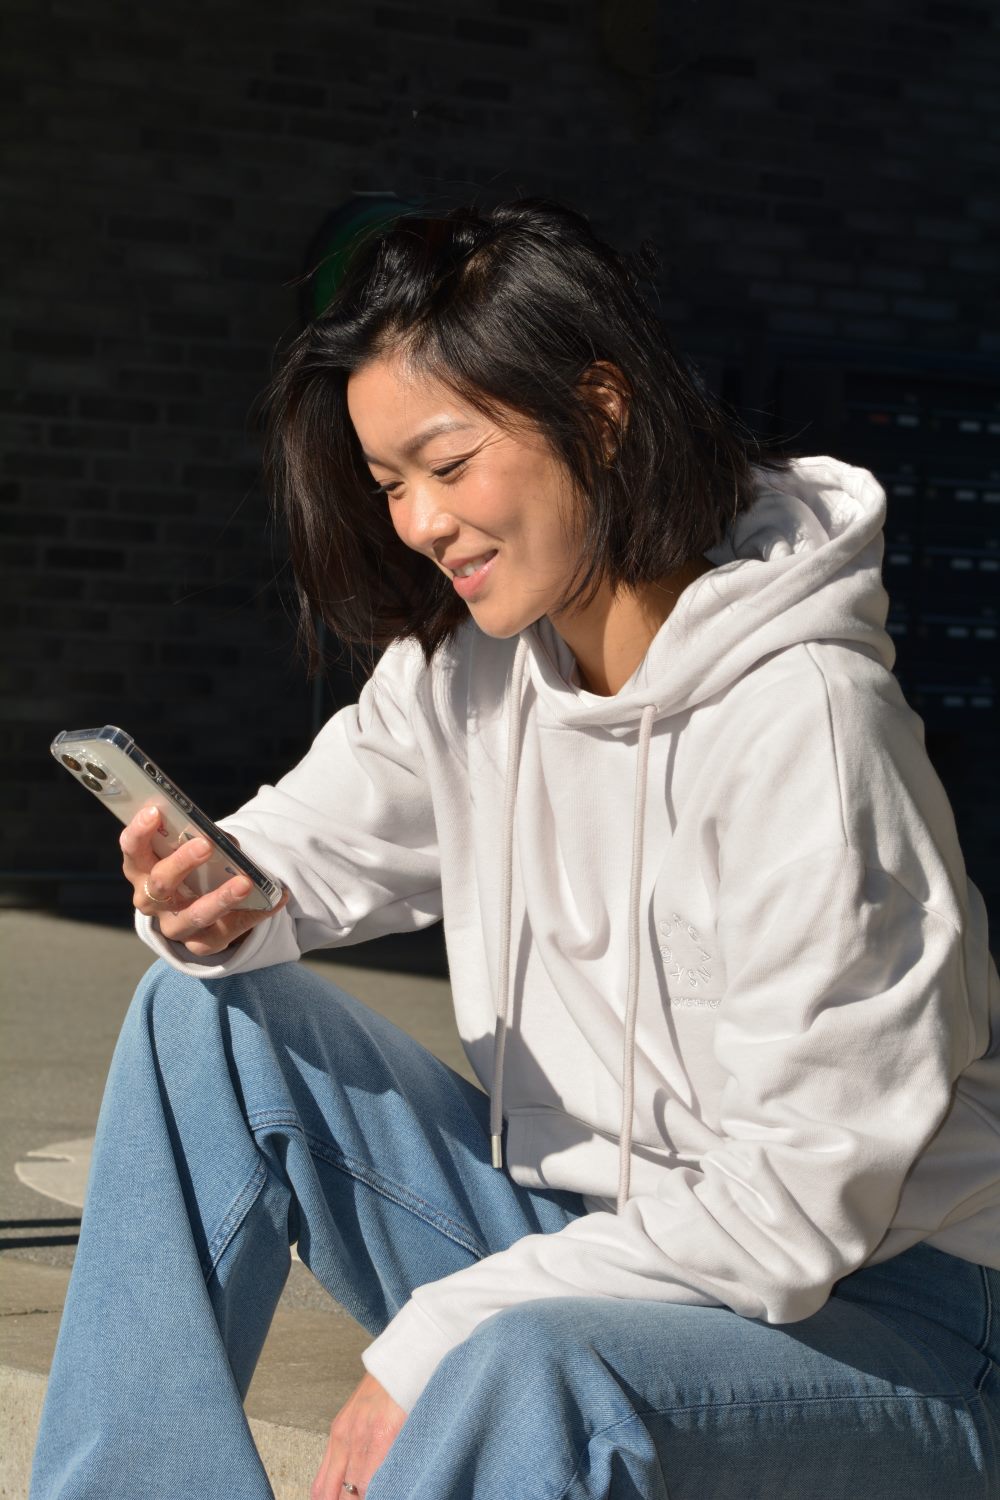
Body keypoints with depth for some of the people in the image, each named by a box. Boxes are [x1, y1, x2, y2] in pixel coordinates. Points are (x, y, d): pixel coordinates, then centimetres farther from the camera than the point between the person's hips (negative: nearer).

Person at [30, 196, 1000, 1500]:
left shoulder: (802, 720, -24)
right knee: (214, 1014, -1)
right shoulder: (464, 664, 1)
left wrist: (434, 1342, -22)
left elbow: (803, 1203, -24)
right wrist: (218, 909, -18)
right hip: (611, 1241, 8)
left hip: (883, 1323, -7)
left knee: (526, 1372, -38)